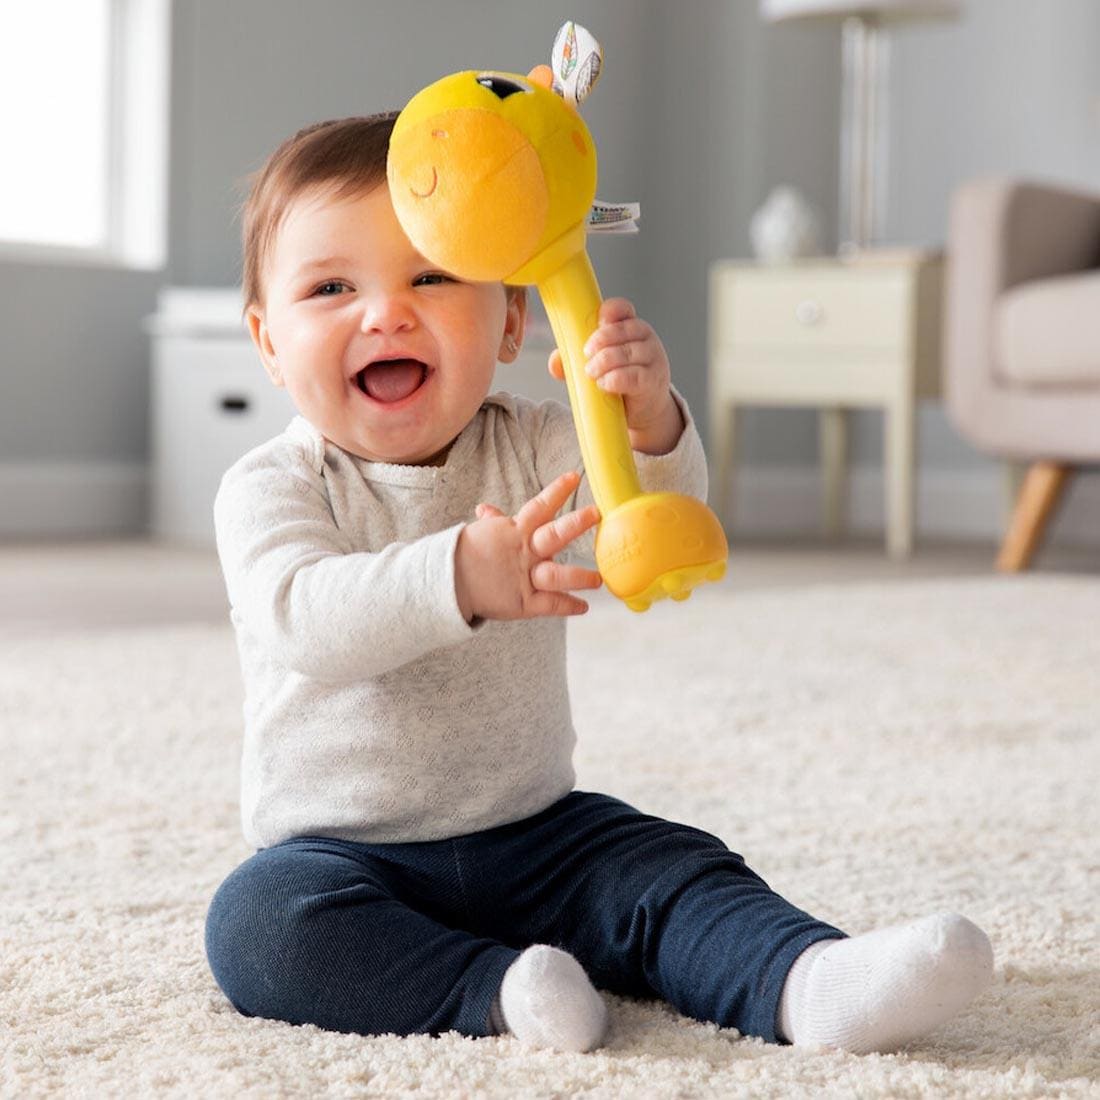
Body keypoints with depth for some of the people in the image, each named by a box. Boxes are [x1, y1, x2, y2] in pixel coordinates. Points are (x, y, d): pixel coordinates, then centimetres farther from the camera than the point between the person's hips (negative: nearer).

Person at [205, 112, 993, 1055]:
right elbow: (304, 617, -30)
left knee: (671, 872, -18)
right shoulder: (271, 488, -9)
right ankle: (492, 990, -36)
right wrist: (459, 577, -47)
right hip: (343, 852, -3)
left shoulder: (532, 449, 0)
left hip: (534, 835, 3)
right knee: (260, 922, -31)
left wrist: (649, 420, -43)